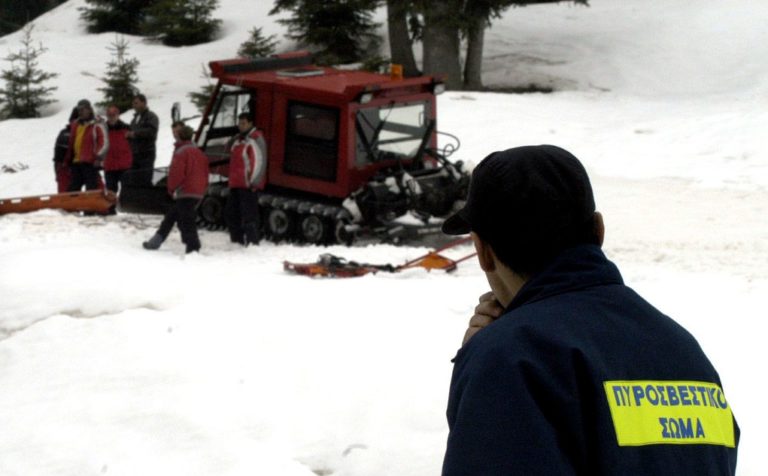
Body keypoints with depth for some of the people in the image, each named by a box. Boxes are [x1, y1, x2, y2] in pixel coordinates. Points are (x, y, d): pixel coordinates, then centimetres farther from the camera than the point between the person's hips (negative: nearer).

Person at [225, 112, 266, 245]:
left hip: (248, 185, -10)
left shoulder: (255, 139, -9)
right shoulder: (237, 139, 20)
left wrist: (254, 182, -21)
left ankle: (252, 242, -11)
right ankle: (237, 241, 21)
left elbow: (260, 161, -17)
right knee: (231, 213, 13)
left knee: (249, 214, -11)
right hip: (236, 184, 10)